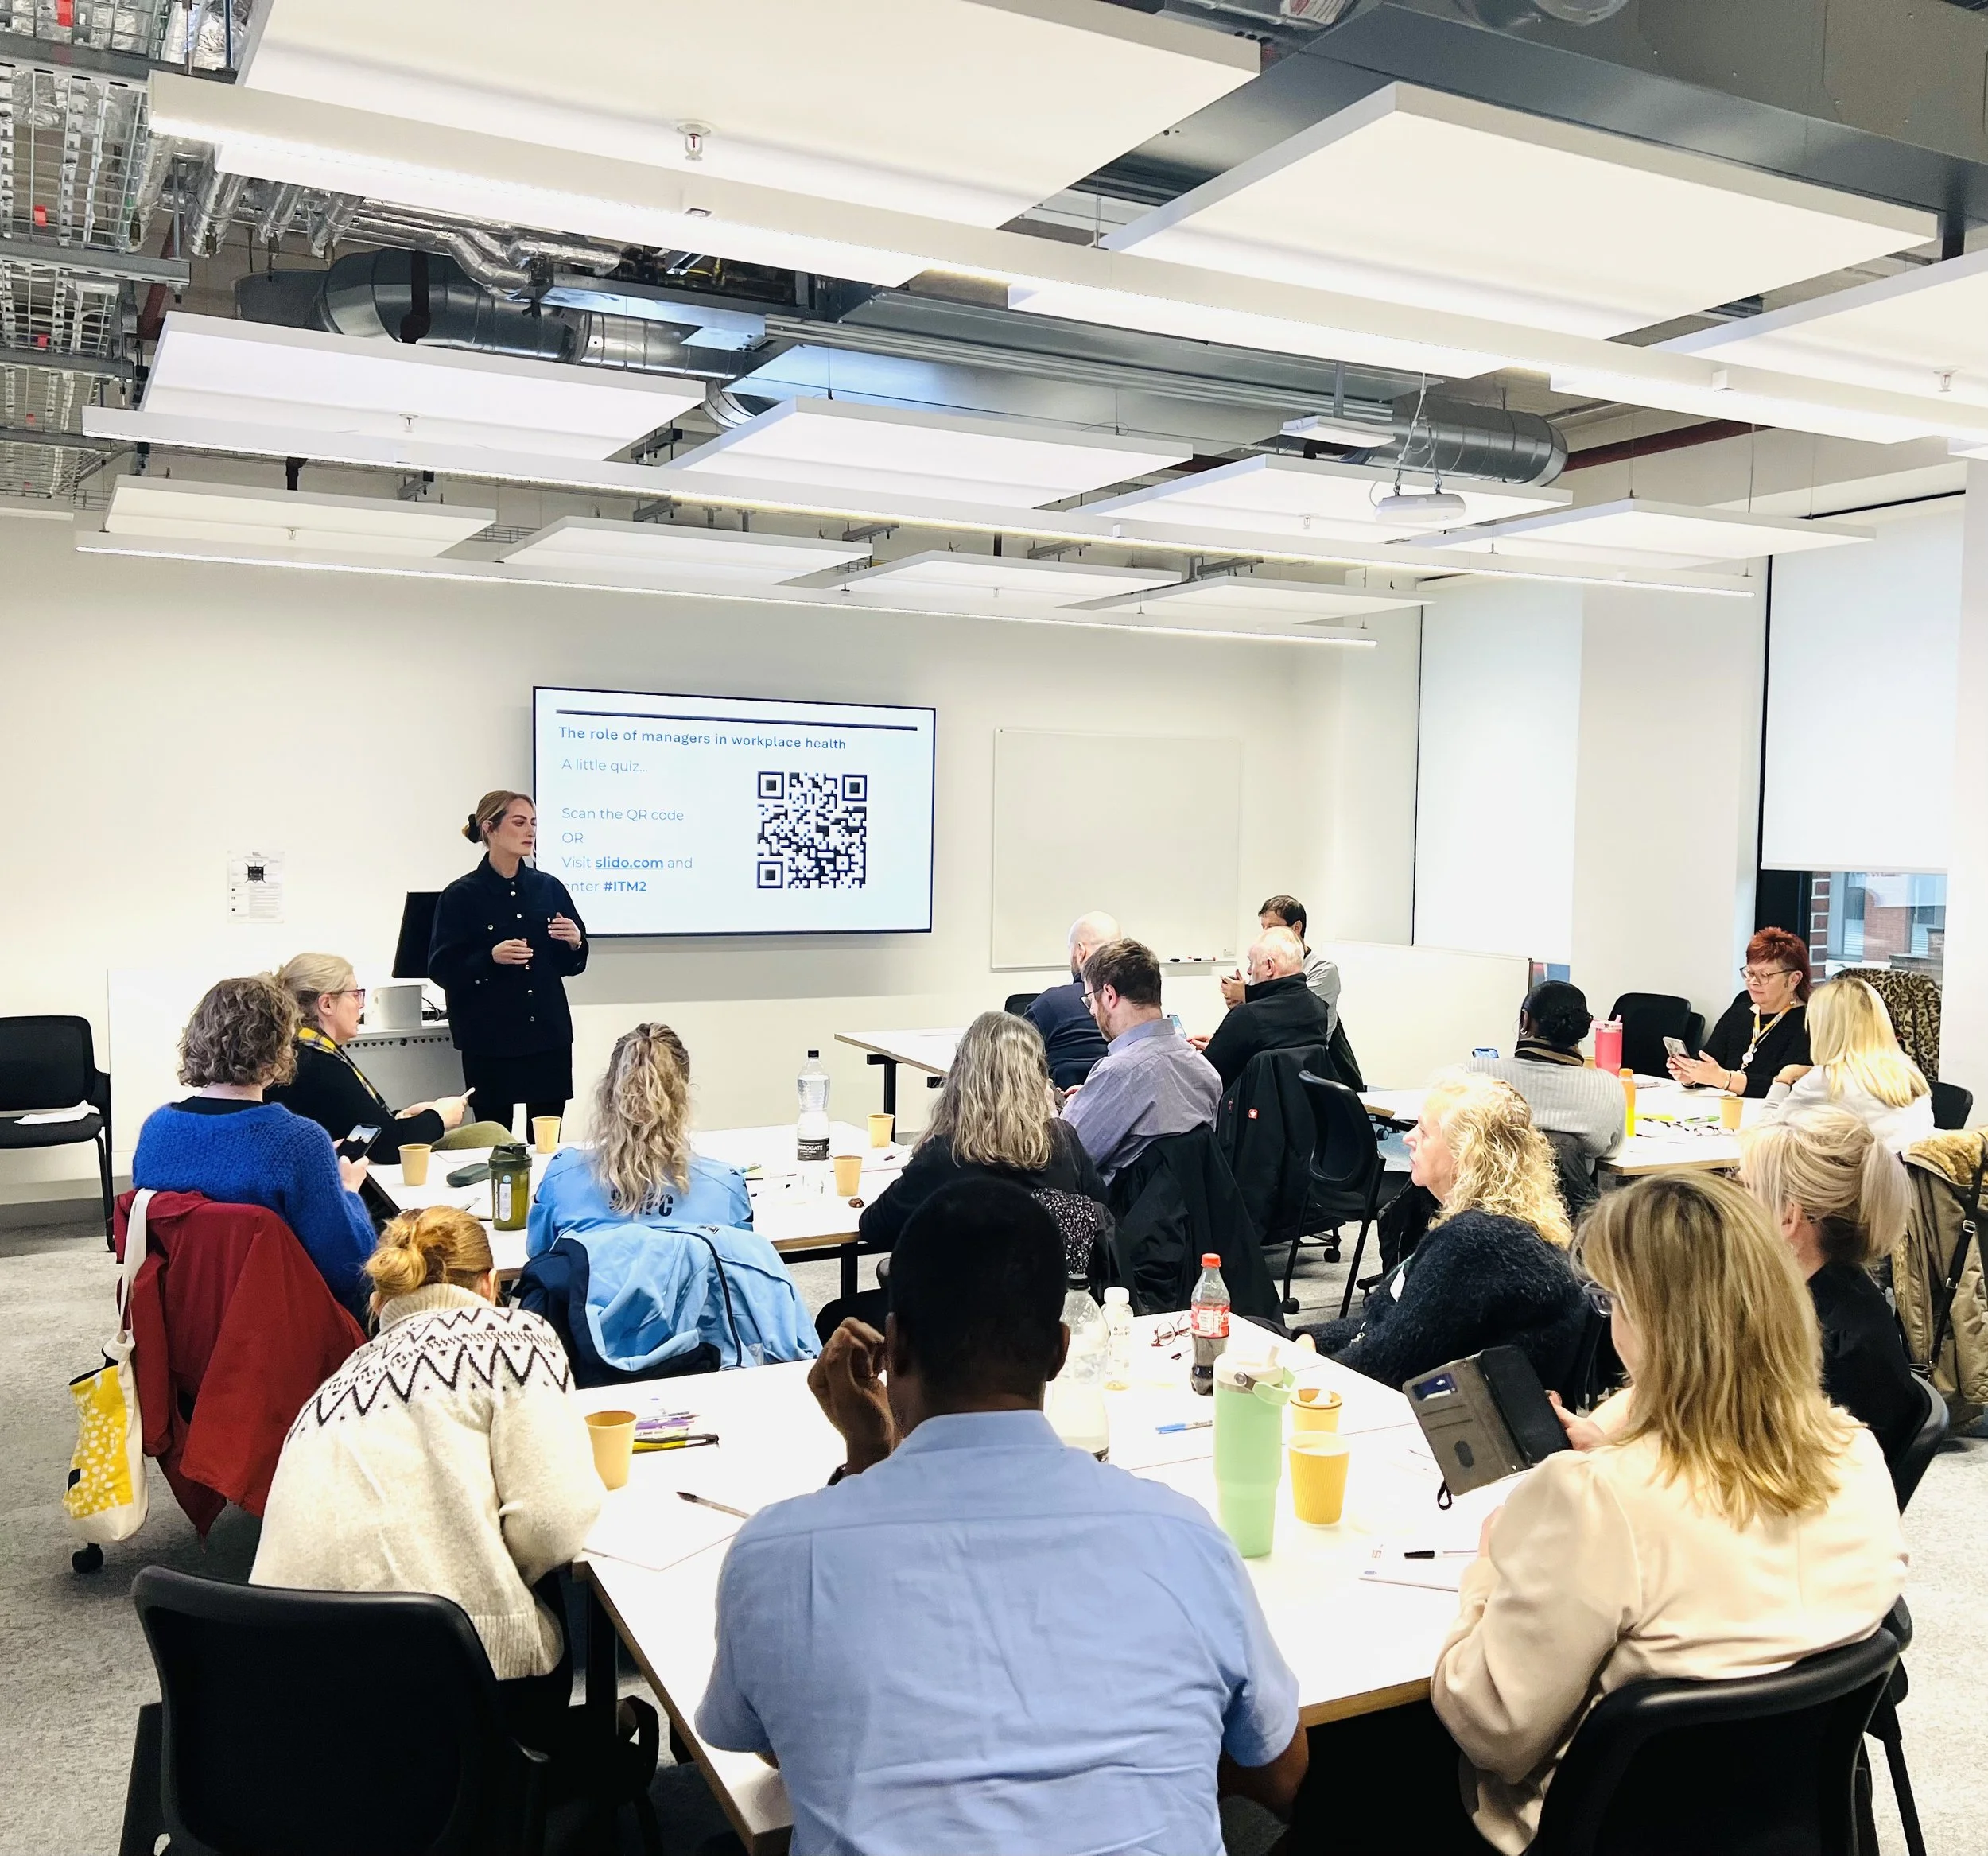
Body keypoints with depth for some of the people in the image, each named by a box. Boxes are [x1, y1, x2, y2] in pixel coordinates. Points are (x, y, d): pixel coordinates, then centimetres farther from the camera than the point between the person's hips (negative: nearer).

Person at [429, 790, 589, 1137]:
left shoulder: (549, 888, 7)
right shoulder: (462, 895, -4)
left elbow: (571, 965, 13)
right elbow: (443, 969, -7)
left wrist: (575, 943, -8)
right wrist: (491, 957, -22)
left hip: (549, 1034, 3)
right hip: (489, 1041, -3)